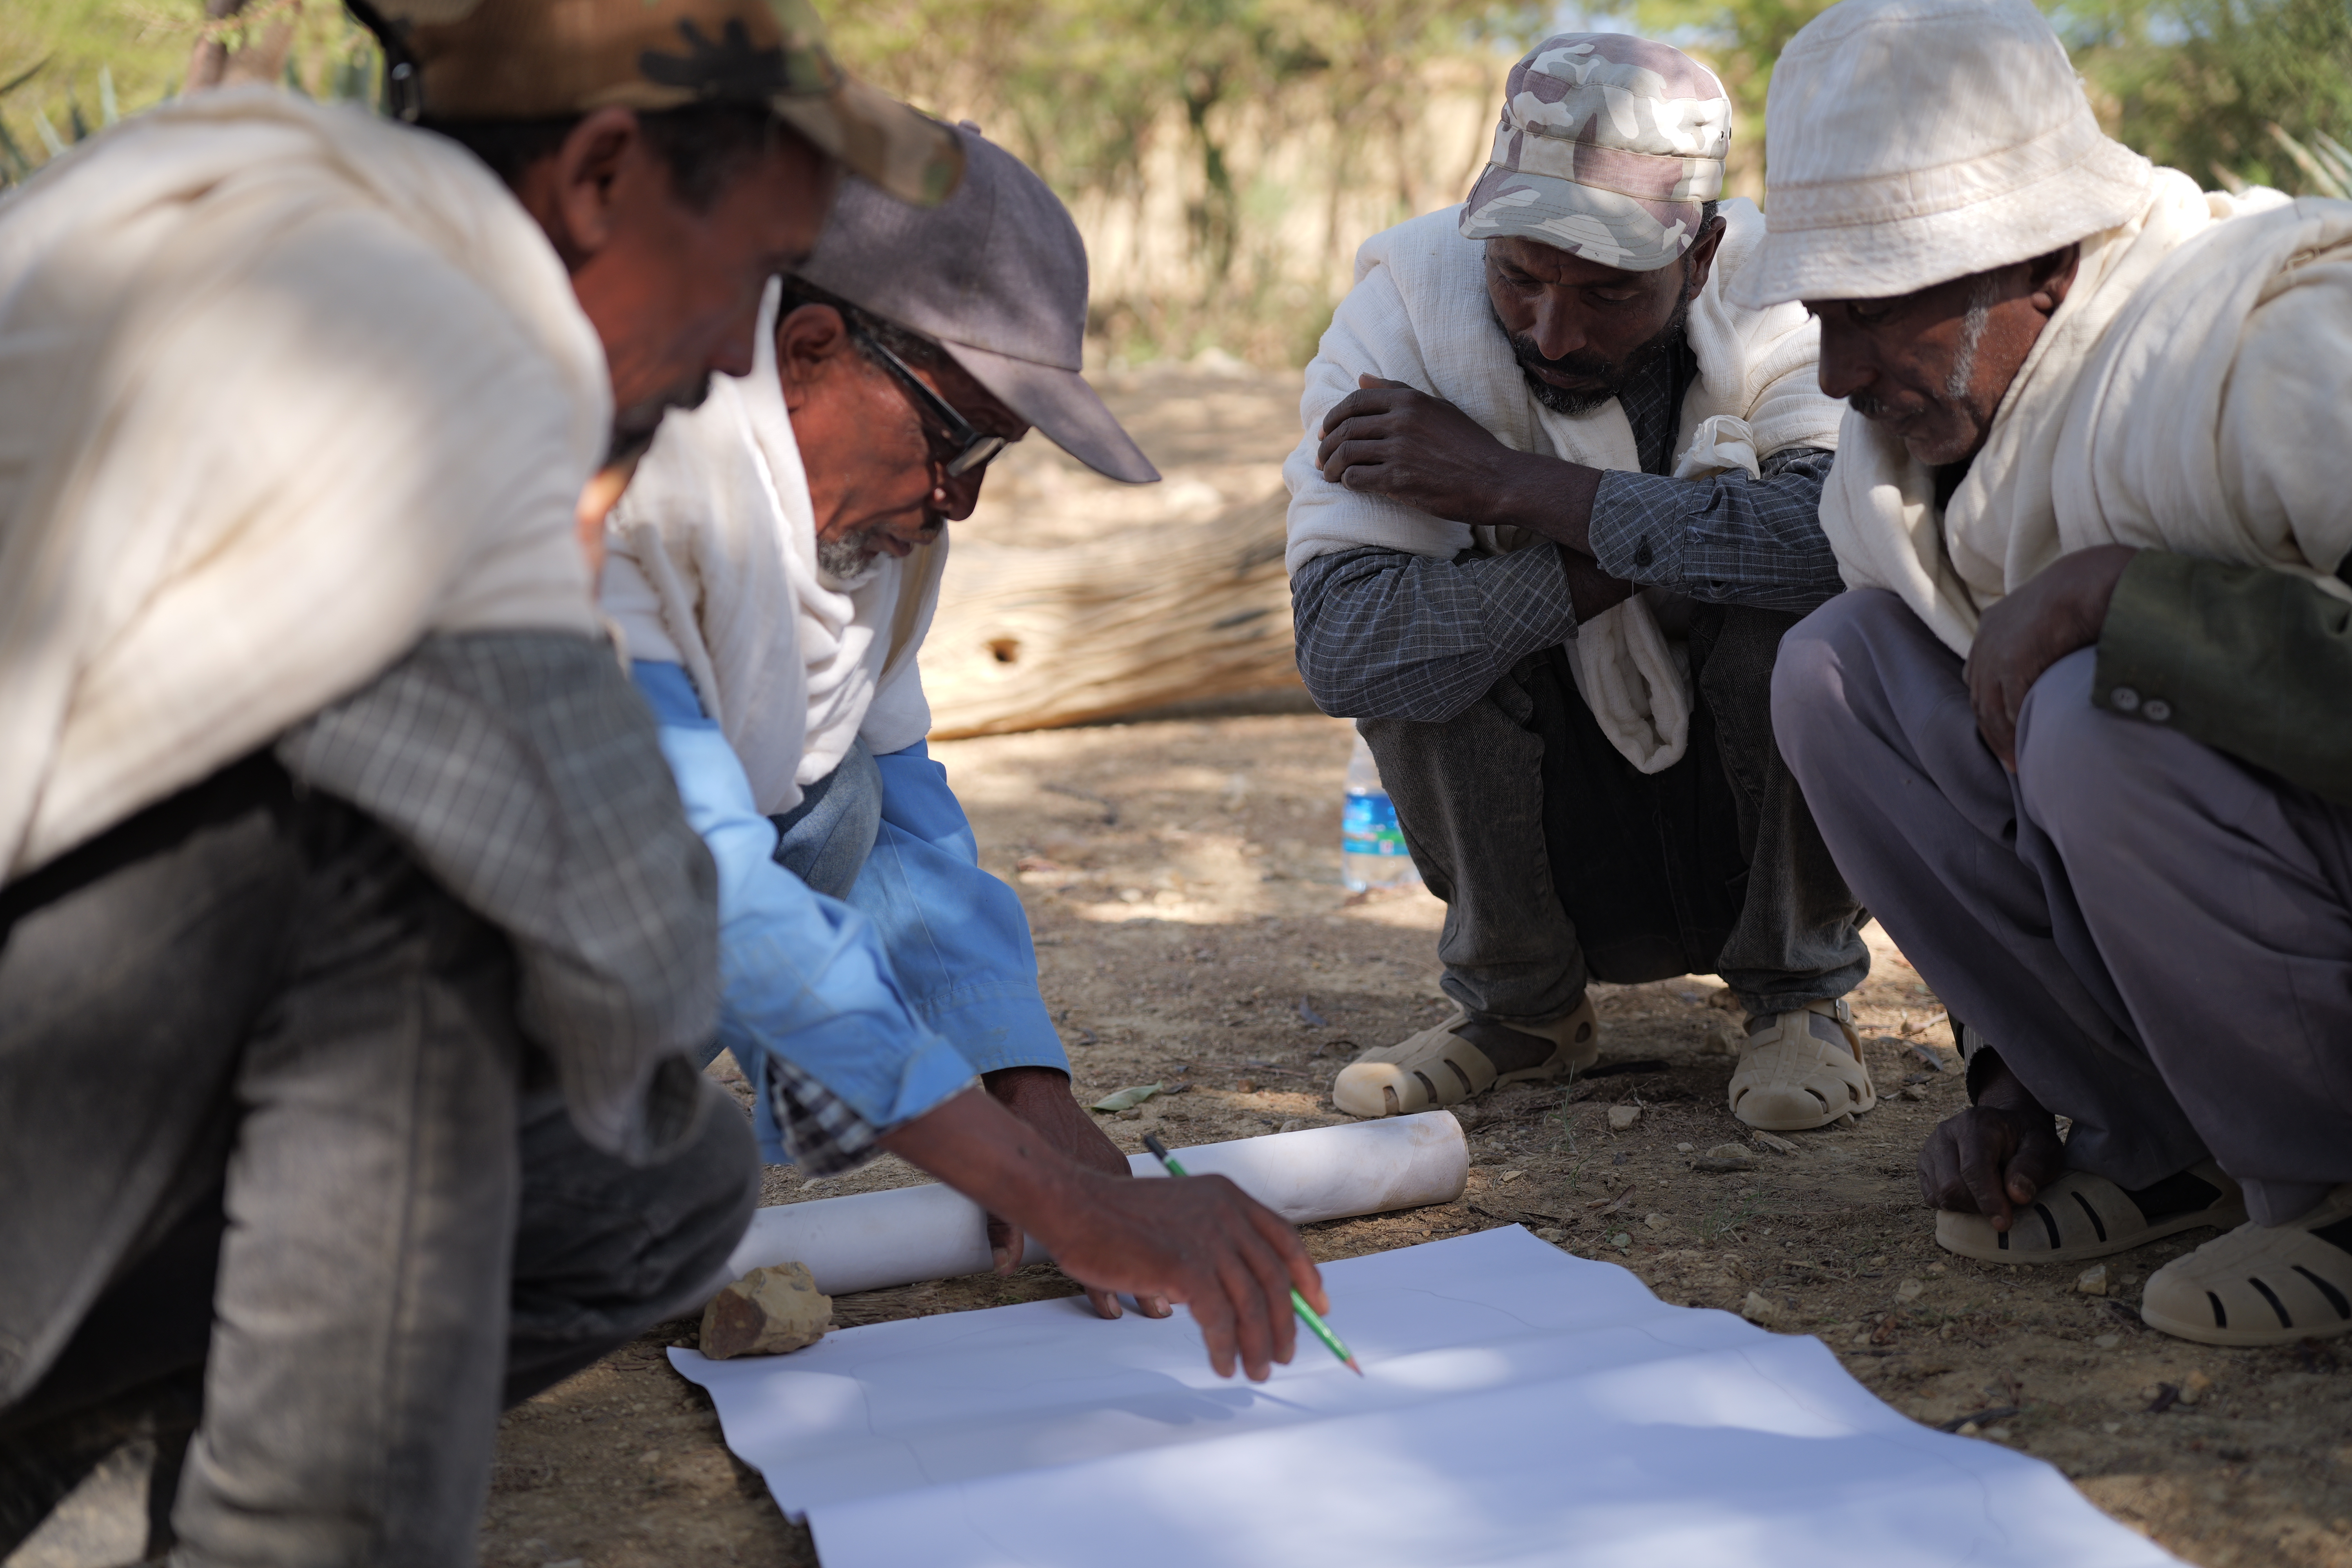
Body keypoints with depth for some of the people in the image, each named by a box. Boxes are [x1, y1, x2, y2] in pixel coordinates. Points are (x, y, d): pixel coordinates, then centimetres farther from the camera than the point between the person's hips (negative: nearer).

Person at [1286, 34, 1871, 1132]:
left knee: (1804, 603, -30)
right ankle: (1517, 1001, -2)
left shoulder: (1787, 305, -20)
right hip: (1557, 851, 1)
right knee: (1420, 619, -26)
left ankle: (1801, 989, -3)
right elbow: (1337, 646, -31)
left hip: (1764, 823, -1)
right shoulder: (1408, 306, -18)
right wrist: (1663, 546, -33)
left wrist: (1512, 483, -36)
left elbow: (1849, 534, -42)